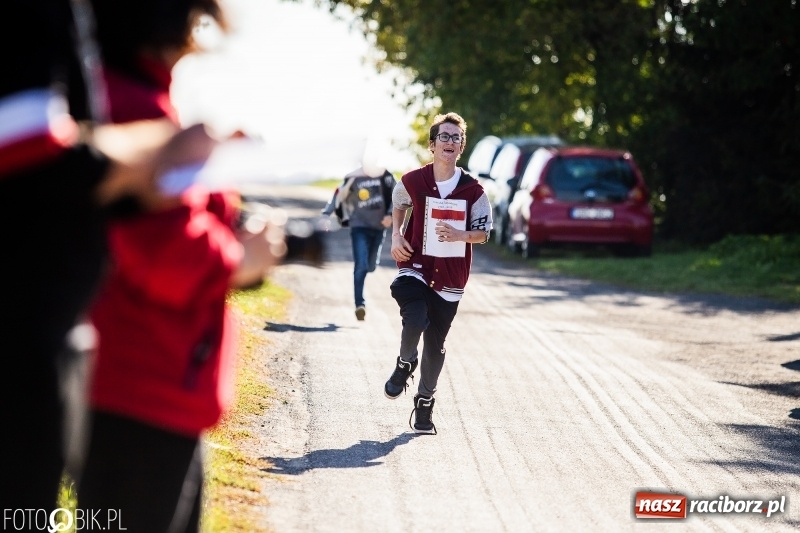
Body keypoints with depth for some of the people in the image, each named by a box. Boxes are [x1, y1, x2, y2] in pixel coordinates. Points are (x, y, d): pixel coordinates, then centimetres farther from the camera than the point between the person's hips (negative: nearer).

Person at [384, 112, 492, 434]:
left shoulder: (472, 190, -4)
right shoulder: (412, 182, -3)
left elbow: (483, 233, 2)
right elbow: (398, 206, 19)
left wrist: (458, 235, -17)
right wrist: (396, 237, 5)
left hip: (450, 278, 1)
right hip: (414, 267, -1)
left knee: (436, 346, 7)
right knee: (415, 321, -26)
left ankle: (424, 404, 26)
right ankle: (405, 364, 7)